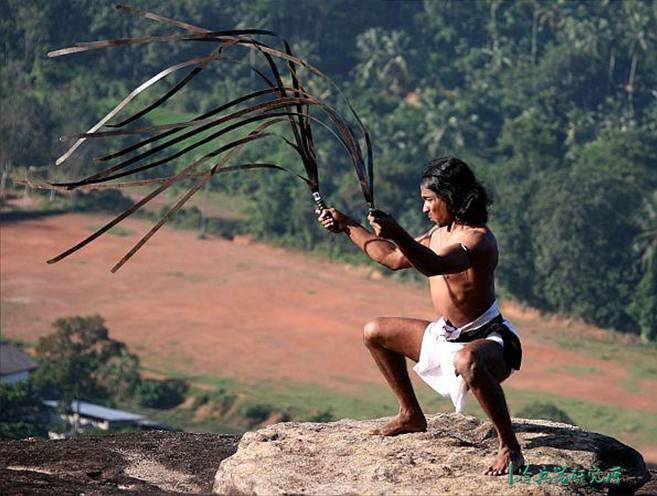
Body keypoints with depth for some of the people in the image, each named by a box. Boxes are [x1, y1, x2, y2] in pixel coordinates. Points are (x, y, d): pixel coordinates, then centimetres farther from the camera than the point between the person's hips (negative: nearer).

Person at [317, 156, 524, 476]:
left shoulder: (479, 239, -22)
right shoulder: (439, 233, 7)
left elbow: (434, 265, -42)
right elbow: (395, 259, 21)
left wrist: (397, 235, -54)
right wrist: (347, 227, 20)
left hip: (487, 339, -10)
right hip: (446, 335, 10)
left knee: (468, 362, -46)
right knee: (375, 333, 19)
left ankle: (509, 447, -33)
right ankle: (411, 416, 29)